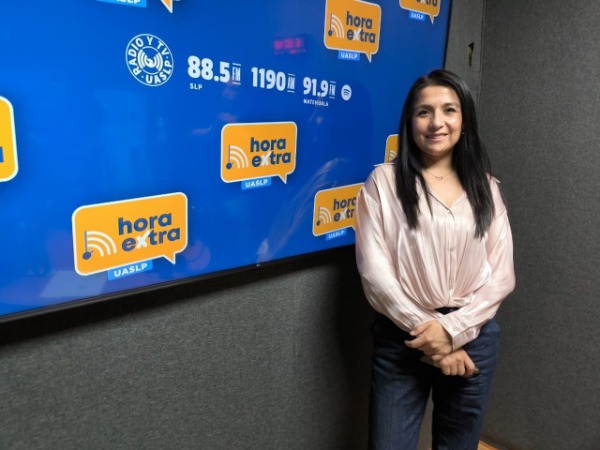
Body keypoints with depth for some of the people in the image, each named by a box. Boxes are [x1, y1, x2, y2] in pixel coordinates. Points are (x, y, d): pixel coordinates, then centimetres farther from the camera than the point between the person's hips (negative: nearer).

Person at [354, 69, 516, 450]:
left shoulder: (485, 187, 5)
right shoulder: (384, 182, -4)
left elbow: (502, 275, 0)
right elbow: (374, 271, -10)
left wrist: (452, 329, -12)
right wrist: (428, 334, -12)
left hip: (473, 338, 3)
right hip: (402, 339, -2)